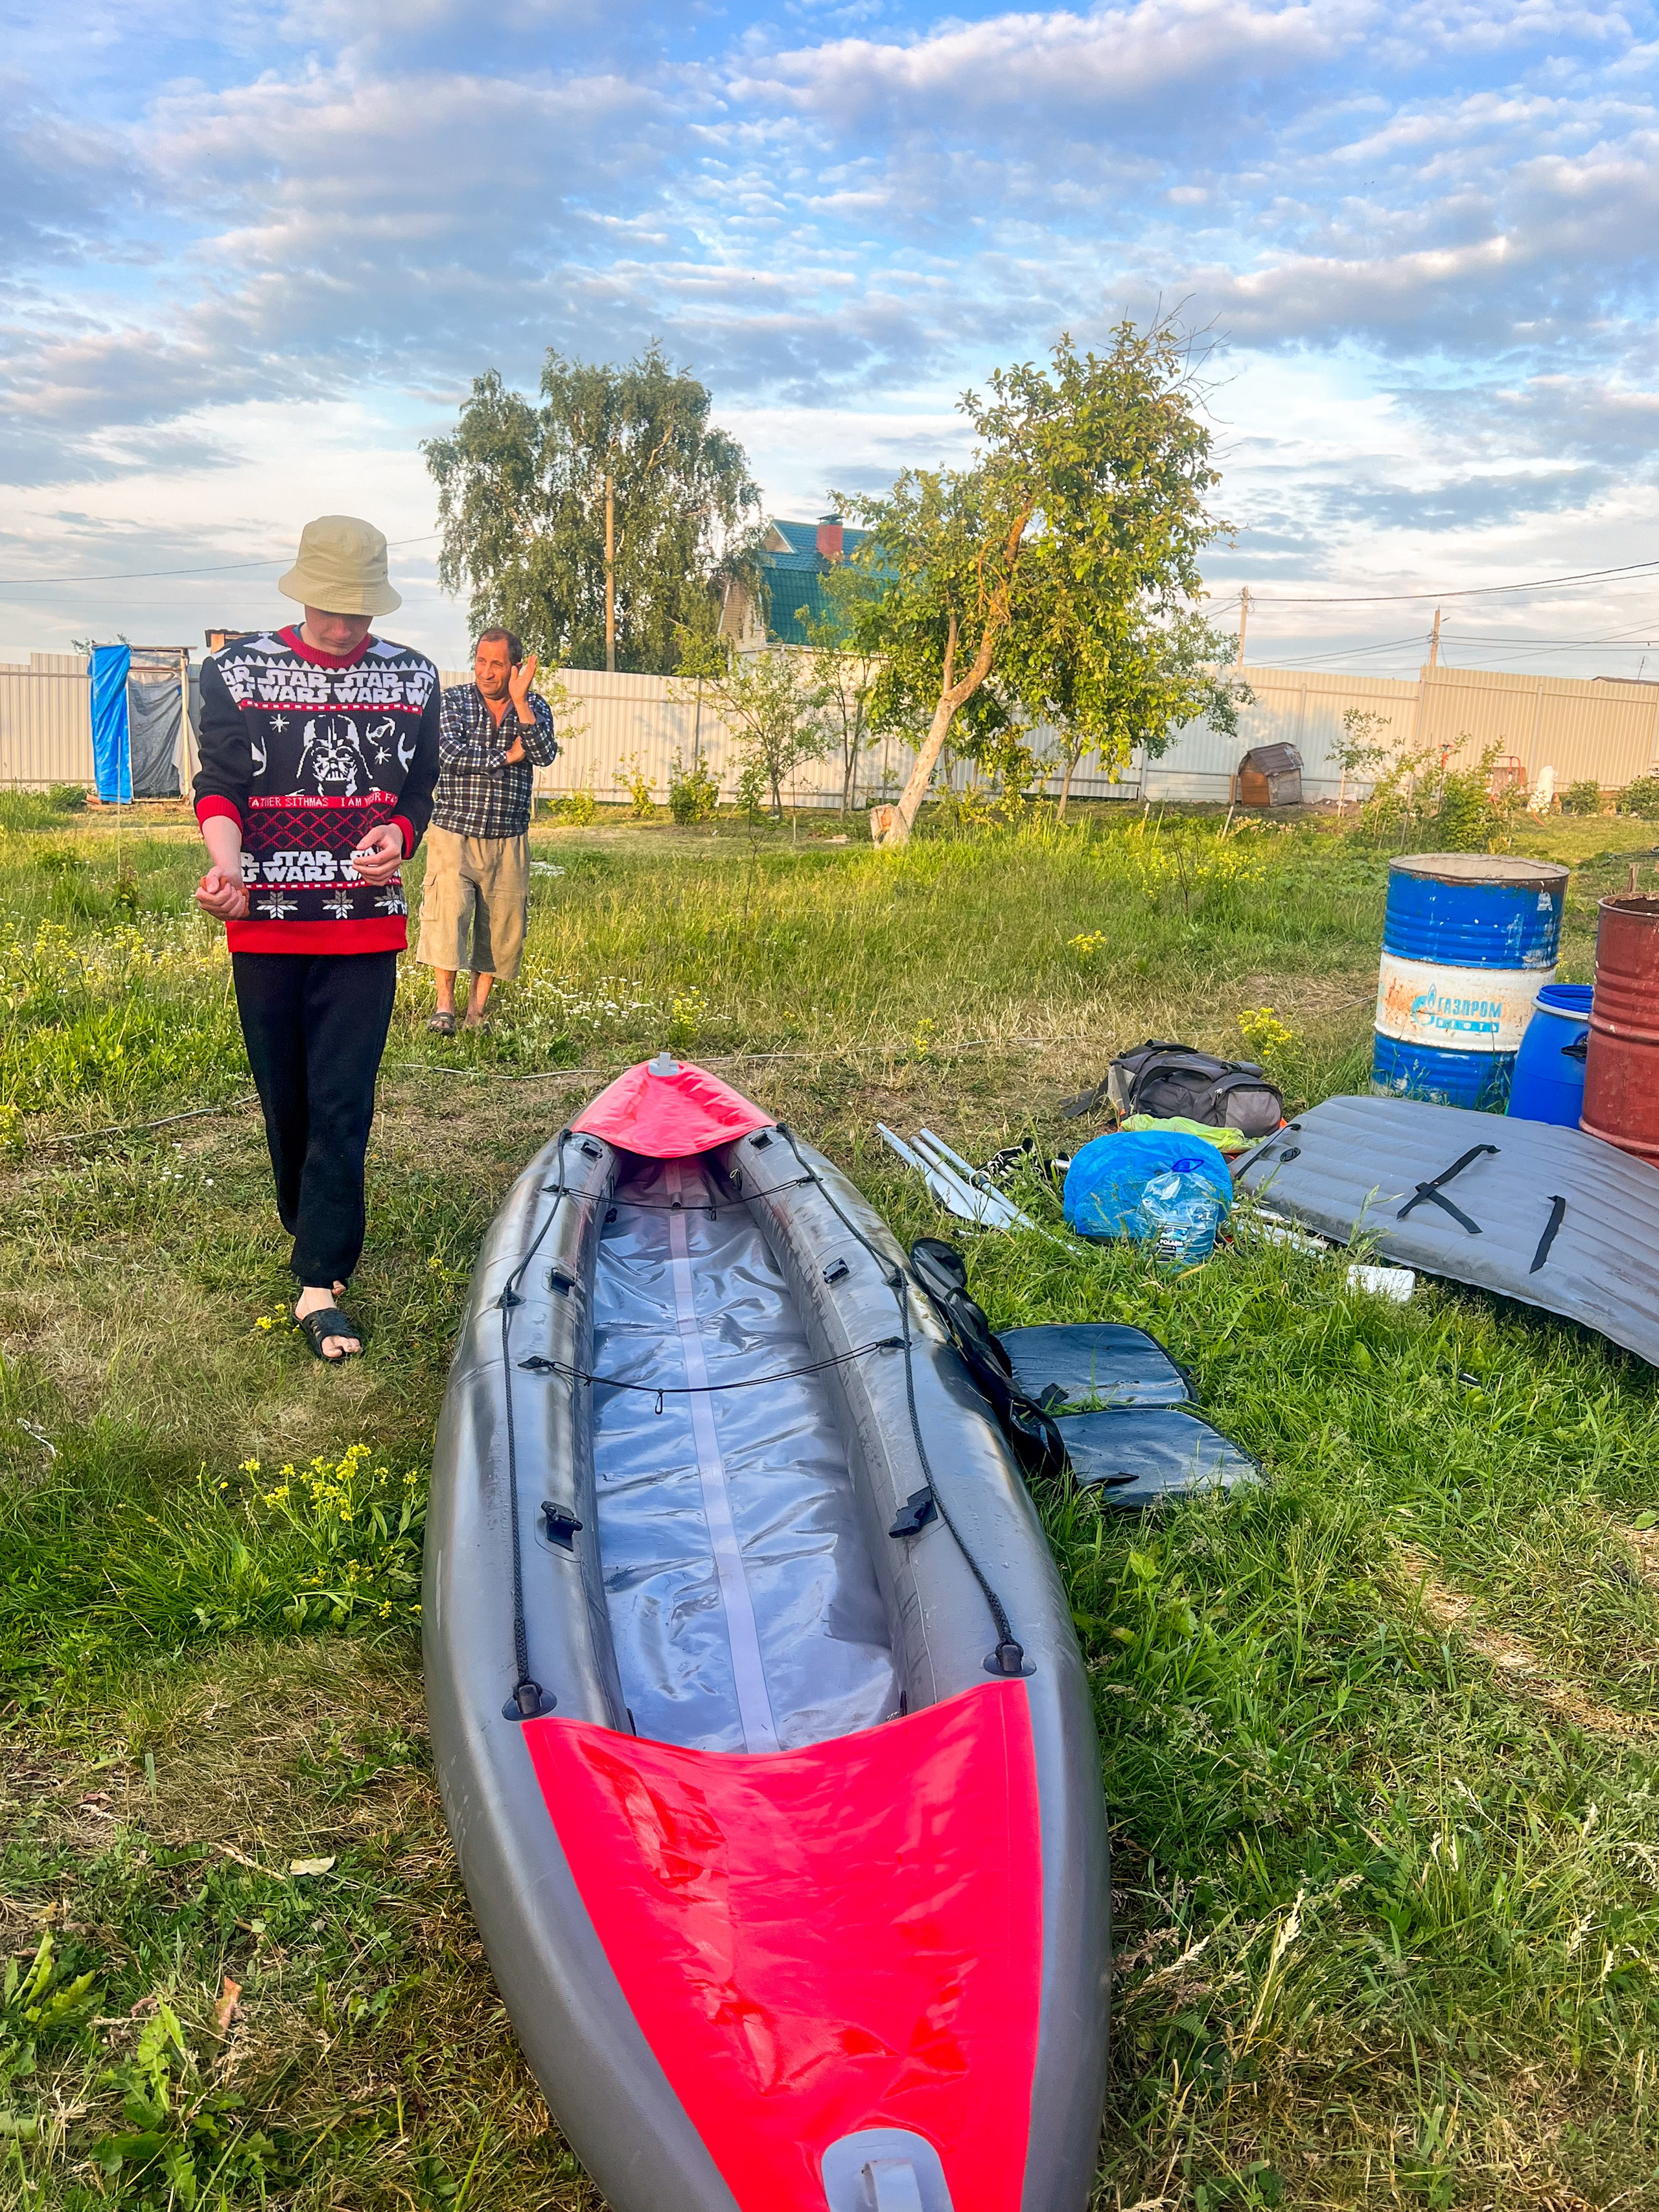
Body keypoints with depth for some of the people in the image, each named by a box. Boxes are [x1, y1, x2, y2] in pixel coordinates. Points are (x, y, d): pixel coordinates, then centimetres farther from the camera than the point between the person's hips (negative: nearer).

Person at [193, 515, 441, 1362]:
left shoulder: (413, 679, 6)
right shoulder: (238, 672, 1)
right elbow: (219, 785, -2)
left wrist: (397, 835, -12)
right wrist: (226, 862, -22)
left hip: (366, 922, 0)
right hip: (265, 922, 1)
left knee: (343, 1103, -5)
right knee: (284, 1093, 10)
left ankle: (320, 1282, -2)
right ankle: (310, 1230, 33)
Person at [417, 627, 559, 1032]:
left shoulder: (534, 706, 5)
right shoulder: (453, 701, 1)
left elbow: (545, 755, -13)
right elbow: (450, 755, -15)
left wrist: (519, 700, -19)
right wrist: (507, 757, -11)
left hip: (508, 841, 2)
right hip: (454, 834, -2)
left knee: (502, 924, 4)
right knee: (447, 912, -13)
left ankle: (477, 1009, 16)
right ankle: (444, 1005, -1)